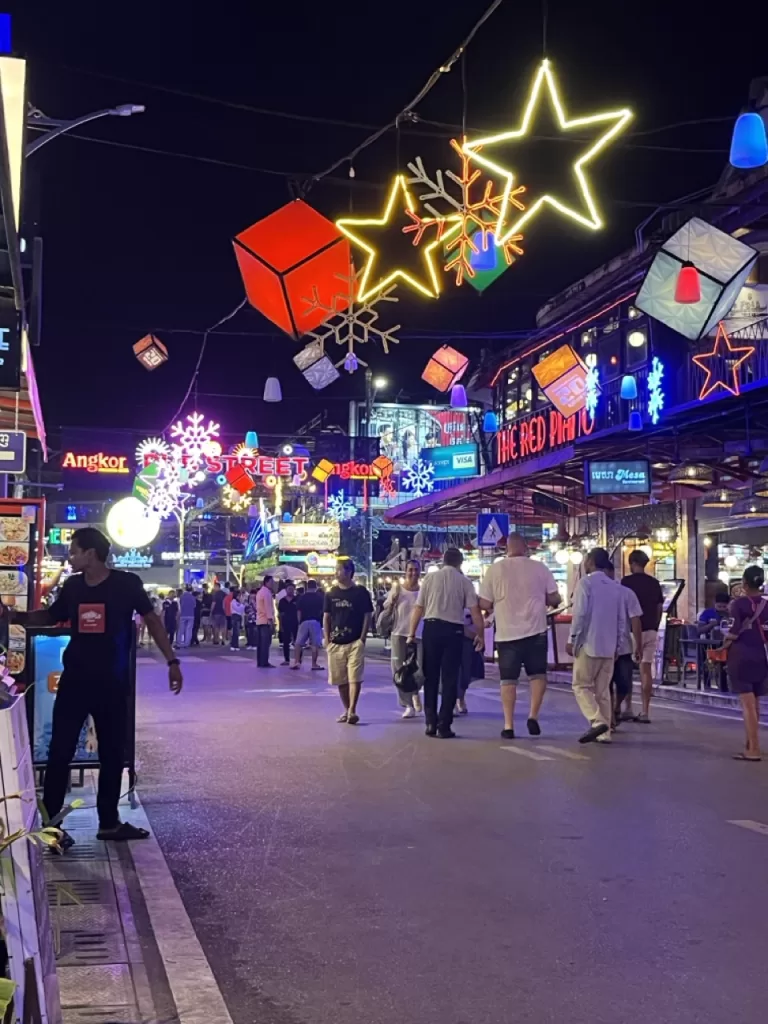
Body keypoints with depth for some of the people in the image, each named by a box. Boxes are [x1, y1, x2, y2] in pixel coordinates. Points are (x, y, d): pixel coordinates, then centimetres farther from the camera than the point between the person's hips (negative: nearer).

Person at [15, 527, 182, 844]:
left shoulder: (126, 583, -8)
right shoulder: (72, 586, 2)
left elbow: (152, 619, -1)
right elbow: (50, 616, 19)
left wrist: (171, 661, -6)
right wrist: (13, 615, 5)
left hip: (113, 684, -1)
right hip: (74, 682, 2)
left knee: (113, 754, 10)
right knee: (60, 752, 0)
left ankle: (109, 822, 23)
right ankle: (48, 822, 8)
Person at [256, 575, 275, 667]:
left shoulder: (260, 592, 20)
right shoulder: (267, 592, -12)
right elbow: (268, 608, -18)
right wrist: (271, 620, -20)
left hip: (259, 620, 10)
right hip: (266, 621, -10)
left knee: (260, 642, 8)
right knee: (266, 642, -10)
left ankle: (260, 662, 8)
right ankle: (264, 662, -13)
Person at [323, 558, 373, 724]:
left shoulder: (361, 592, -2)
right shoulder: (331, 594, 7)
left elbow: (367, 616, 0)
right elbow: (326, 617, 11)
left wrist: (362, 638, -8)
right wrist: (326, 639, 2)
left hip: (355, 642, -4)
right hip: (336, 643, 4)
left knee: (354, 678, -9)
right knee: (340, 679, 8)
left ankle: (352, 711, -10)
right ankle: (346, 710, 19)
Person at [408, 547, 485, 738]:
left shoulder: (430, 577, 4)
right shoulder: (464, 581, 3)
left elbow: (418, 608, 2)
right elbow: (475, 611, -2)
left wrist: (412, 633, 7)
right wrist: (480, 635, 9)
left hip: (431, 627, 1)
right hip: (454, 630, -1)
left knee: (431, 677, 11)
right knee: (449, 678, 6)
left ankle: (430, 723, 12)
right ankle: (444, 725, 3)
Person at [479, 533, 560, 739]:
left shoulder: (494, 569, -3)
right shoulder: (539, 567, -1)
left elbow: (484, 604, -4)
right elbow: (554, 599, 1)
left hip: (507, 633, 0)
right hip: (535, 631, 0)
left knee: (508, 679, 8)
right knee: (537, 674, 14)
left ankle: (509, 725, 6)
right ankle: (533, 716, 0)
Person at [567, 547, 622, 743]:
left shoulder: (585, 582, -7)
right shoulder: (613, 586, 12)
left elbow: (580, 613, -15)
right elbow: (620, 617, 12)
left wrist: (572, 639, -9)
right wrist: (616, 643, 19)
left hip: (588, 644, -6)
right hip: (608, 646, 6)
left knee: (581, 686, 1)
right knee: (603, 689, 10)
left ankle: (597, 721, -17)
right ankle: (605, 733, 7)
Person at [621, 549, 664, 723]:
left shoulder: (627, 581, -7)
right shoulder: (654, 583, 8)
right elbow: (659, 608, 10)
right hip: (651, 631, 4)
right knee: (646, 669, 4)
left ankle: (628, 709, 8)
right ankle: (645, 712, 2)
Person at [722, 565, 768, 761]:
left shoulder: (739, 603, -8)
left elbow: (734, 633, -13)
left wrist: (725, 644, 5)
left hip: (741, 657, -5)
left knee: (748, 704, -6)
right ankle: (750, 744, 26)